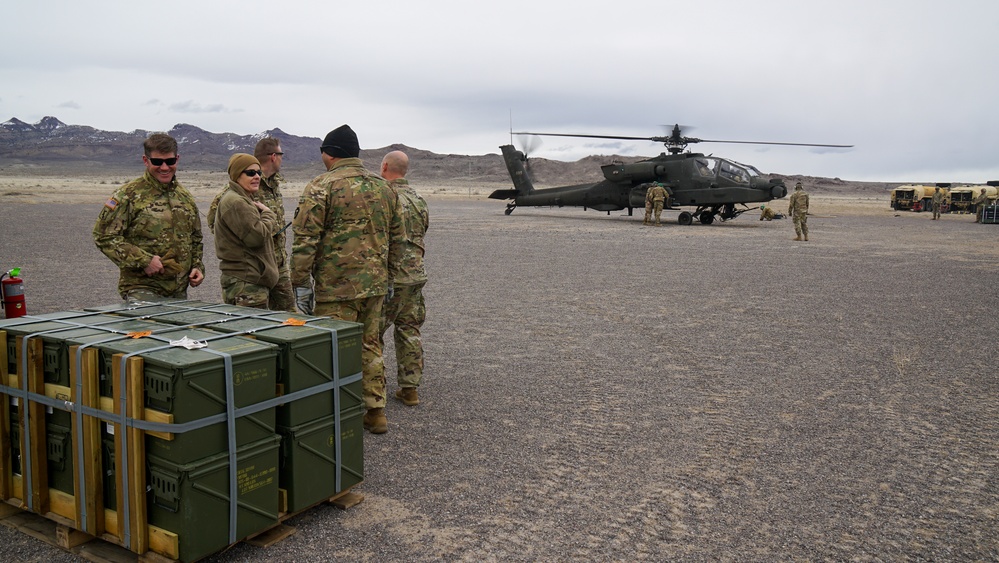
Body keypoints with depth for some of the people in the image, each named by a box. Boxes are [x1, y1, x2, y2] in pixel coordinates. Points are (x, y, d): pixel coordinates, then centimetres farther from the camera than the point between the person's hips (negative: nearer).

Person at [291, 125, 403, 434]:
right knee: (370, 346, 17)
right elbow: (396, 237, 17)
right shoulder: (383, 187, 12)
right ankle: (375, 412, 23)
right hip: (375, 283, 7)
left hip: (336, 286, -6)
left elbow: (305, 239, -13)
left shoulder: (322, 186, -8)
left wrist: (300, 283, -8)